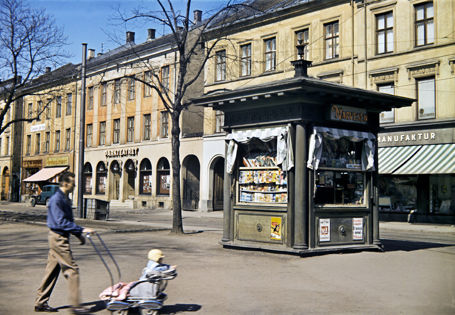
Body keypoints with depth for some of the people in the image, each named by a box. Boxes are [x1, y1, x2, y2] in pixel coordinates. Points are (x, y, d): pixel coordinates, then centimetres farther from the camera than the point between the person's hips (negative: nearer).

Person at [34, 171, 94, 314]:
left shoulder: (65, 198, 14)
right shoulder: (56, 199, -17)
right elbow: (61, 222, -23)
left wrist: (78, 234, 18)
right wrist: (81, 229, -24)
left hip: (60, 238, 10)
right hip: (58, 238, -10)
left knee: (52, 270, 14)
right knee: (72, 269, -8)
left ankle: (41, 302, 21)